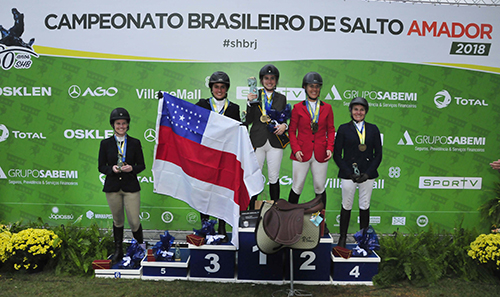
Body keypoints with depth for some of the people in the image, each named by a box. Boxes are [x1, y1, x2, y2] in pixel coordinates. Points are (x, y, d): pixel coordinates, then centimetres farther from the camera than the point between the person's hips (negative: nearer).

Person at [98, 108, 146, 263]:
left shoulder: (135, 143, 2)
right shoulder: (106, 143, 3)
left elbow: (142, 165, 5)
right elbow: (101, 167, 5)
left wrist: (131, 168, -15)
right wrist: (112, 168, -16)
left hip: (131, 187, -1)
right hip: (112, 187, 1)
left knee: (134, 221, -1)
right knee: (117, 220, 13)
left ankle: (141, 245, 27)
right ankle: (118, 251, 30)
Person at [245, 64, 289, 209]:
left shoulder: (281, 98, 11)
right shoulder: (254, 95, 5)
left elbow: (285, 120, 15)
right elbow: (248, 121, -2)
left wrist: (284, 126, -7)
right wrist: (251, 103, -13)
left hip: (275, 142, 1)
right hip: (257, 142, -1)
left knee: (274, 178, 7)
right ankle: (252, 210, 14)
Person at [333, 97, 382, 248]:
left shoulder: (373, 129, 7)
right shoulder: (344, 129, 1)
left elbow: (378, 154, 6)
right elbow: (337, 154, -2)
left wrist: (368, 173, -7)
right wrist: (350, 173, -10)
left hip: (367, 174, 2)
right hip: (348, 174, -2)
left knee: (365, 207, 9)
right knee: (346, 206, 5)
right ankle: (343, 237, 19)